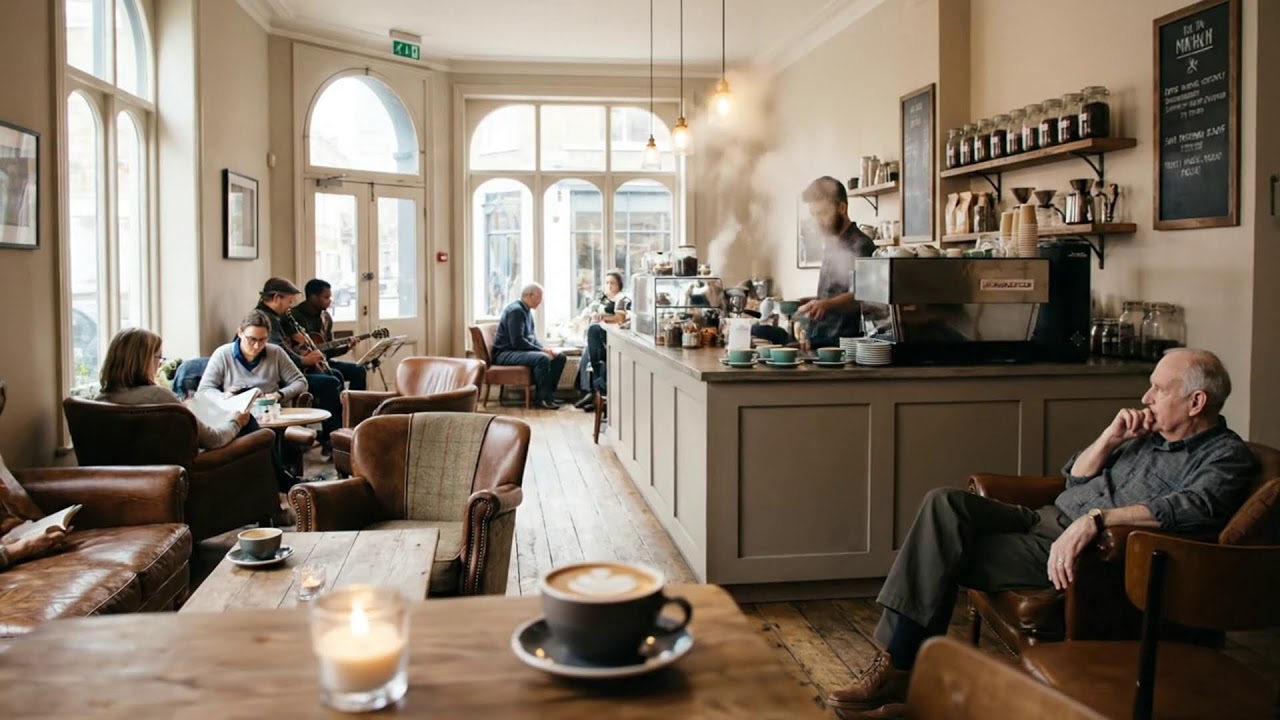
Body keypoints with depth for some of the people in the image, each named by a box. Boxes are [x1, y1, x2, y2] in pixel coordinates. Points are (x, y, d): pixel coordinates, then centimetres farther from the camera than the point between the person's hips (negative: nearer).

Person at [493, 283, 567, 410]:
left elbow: (532, 338, 19)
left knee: (559, 356, 1)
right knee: (542, 358, -33)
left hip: (522, 350, 10)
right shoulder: (515, 310, -17)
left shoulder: (527, 311, 13)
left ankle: (548, 394, 4)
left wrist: (545, 349, -1)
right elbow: (517, 342, -25)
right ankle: (541, 399, -21)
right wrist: (542, 350, -20)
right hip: (506, 353, -10)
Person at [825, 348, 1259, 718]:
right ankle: (895, 662, -22)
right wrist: (1110, 438, 3)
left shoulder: (1227, 456, -1)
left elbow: (1194, 507, -23)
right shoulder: (1151, 433, 22)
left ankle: (902, 666, -8)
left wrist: (1094, 519, -32)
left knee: (949, 556, -22)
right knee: (945, 503, -19)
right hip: (1047, 520, 7)